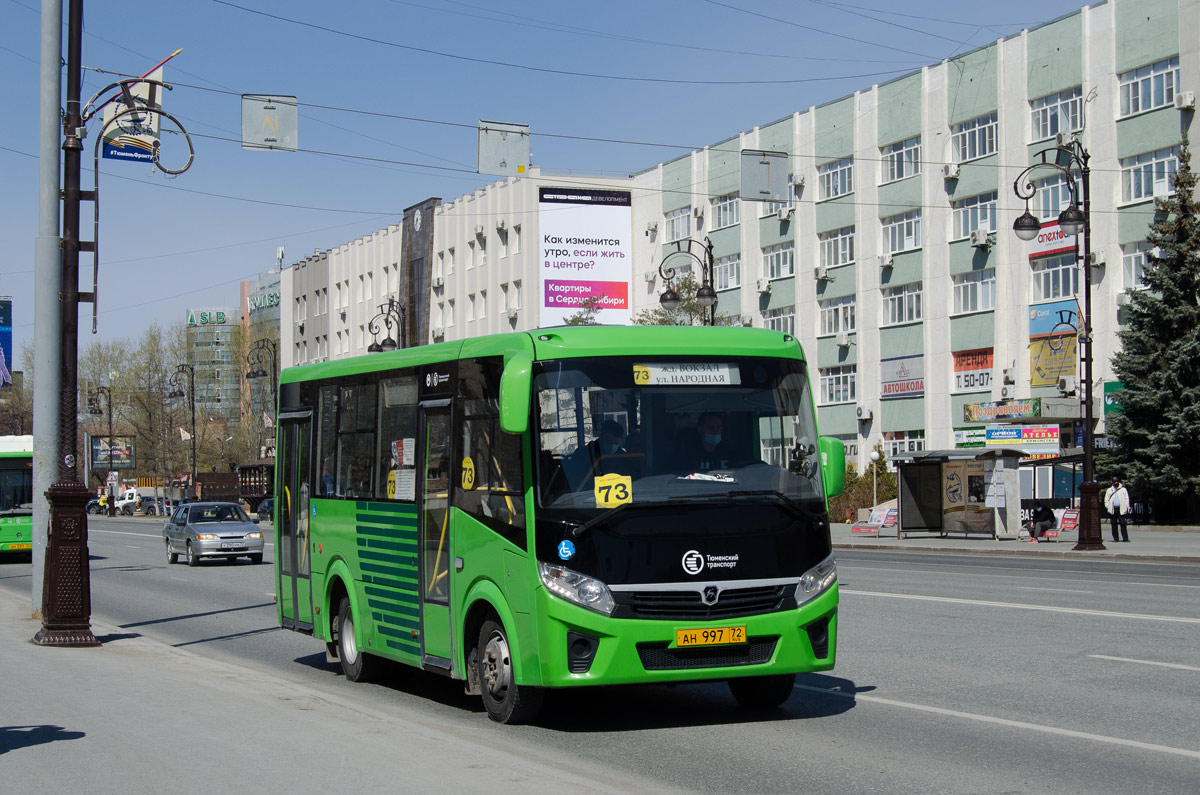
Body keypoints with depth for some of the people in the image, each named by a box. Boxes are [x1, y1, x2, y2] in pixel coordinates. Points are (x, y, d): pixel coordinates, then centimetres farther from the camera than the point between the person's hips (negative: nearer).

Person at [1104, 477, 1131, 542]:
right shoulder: (1109, 490, 13)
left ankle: (1125, 538, -9)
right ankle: (1115, 538, 9)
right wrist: (1107, 508, 2)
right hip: (1113, 509, 2)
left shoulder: (1123, 489, 10)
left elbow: (1126, 499, 7)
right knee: (1114, 524, 3)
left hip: (1121, 509, -2)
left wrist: (1126, 507, -2)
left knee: (1123, 523, -8)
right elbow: (1106, 500, 13)